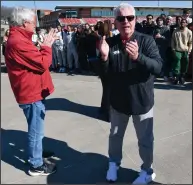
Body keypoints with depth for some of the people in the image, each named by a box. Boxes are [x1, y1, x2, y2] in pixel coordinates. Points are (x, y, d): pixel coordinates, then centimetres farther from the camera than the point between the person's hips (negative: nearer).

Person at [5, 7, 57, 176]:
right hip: (32, 94, -11)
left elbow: (34, 60, 14)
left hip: (33, 91, 11)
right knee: (36, 130, 2)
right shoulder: (18, 42, -22)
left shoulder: (18, 39, 13)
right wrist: (47, 46, -8)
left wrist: (43, 46, 2)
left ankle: (36, 151, 43)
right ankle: (36, 165, 16)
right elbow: (43, 64, -22)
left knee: (35, 129, 25)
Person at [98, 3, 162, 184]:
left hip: (142, 101, -2)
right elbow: (103, 73, -6)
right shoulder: (111, 43, -4)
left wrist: (138, 56, -40)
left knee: (145, 140, 13)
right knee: (115, 135, 21)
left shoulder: (146, 40, -12)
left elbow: (158, 67, -22)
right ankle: (114, 164, 45)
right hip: (118, 101, 3)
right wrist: (104, 57, -27)